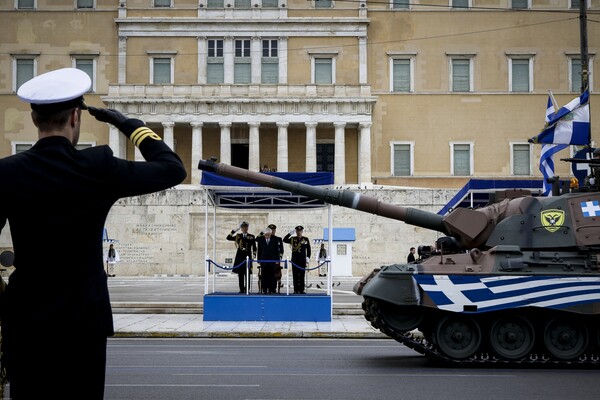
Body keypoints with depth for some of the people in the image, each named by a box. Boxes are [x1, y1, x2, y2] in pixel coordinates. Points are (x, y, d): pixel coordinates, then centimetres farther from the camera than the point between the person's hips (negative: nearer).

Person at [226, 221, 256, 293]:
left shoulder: (251, 237, 7)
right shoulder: (238, 236, 10)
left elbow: (254, 247, 6)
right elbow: (228, 238, 1)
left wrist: (254, 255, -7)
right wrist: (234, 231, -4)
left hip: (247, 256, -1)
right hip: (240, 257, 1)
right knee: (240, 274, 2)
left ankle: (247, 289, 2)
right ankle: (241, 289, 7)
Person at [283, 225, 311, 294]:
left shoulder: (306, 239, 6)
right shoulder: (292, 239, 6)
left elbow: (308, 250, 6)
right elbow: (284, 240, -9)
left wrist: (308, 259, -2)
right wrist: (290, 233, -15)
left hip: (302, 261, 0)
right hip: (294, 261, 0)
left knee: (302, 276, 1)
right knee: (295, 276, 0)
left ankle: (301, 290, 5)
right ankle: (296, 290, 4)